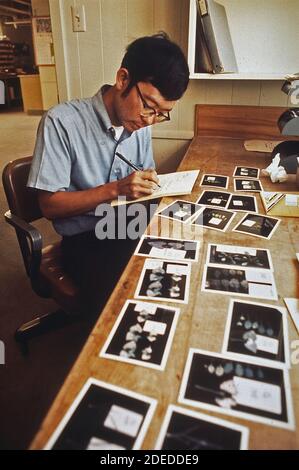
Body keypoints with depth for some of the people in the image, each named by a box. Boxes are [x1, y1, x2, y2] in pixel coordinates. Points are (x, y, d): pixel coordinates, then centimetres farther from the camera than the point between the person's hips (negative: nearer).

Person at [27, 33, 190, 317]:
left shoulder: (141, 124, 5)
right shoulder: (62, 122, -13)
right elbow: (50, 206, -13)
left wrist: (151, 182, -7)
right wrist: (115, 190, -24)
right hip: (85, 240, -5)